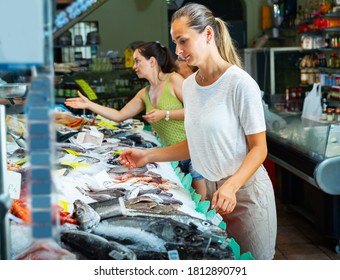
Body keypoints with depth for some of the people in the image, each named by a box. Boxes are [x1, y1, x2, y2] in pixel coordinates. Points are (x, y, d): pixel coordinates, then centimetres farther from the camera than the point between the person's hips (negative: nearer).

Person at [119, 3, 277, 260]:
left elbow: (259, 148, -14)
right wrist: (148, 156, 6)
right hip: (207, 191, 6)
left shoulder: (240, 83, -15)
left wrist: (231, 186, -30)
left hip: (244, 190, -6)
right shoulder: (189, 85, 7)